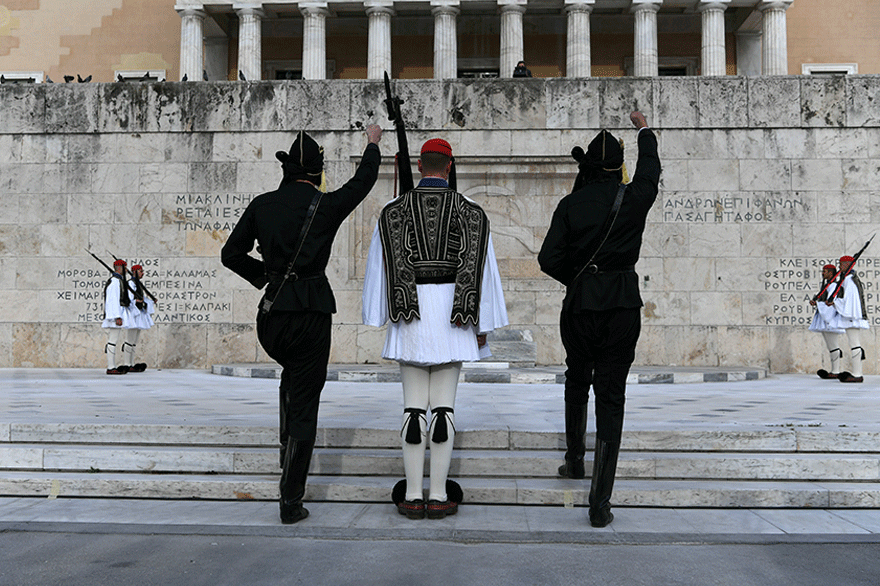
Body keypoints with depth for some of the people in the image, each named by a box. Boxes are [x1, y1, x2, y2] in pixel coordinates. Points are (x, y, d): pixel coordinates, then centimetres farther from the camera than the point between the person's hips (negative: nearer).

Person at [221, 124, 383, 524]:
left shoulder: (262, 204, 4)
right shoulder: (326, 205, -4)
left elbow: (231, 255, 8)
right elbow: (363, 181, 14)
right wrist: (373, 143, 31)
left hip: (271, 311, 4)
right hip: (311, 311, -4)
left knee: (292, 373, 34)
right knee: (305, 403, 3)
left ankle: (288, 450, 31)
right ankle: (290, 501, 7)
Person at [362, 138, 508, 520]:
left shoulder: (393, 211, 3)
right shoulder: (470, 211, 2)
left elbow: (380, 263, -1)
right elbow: (479, 266, 0)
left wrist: (378, 316, 3)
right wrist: (482, 323, 5)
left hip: (410, 315, 0)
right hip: (452, 312, 0)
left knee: (414, 404, 4)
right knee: (444, 403, 3)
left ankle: (413, 497, 7)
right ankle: (439, 496, 6)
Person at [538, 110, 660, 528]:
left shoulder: (571, 204, -3)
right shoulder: (634, 198, 0)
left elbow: (548, 259, -7)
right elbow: (650, 169, 22)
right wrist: (645, 130, 40)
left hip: (580, 305, 1)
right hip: (623, 307, 0)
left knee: (577, 382, 25)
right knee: (610, 397, 0)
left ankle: (574, 461, 38)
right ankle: (600, 502, -2)